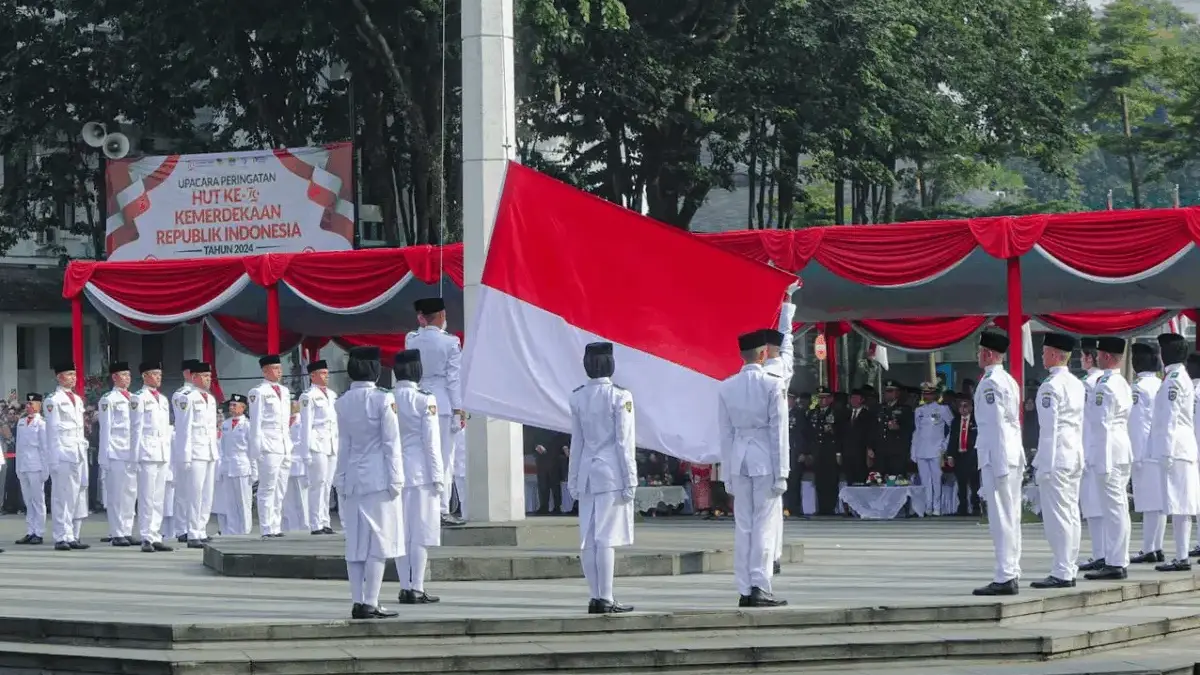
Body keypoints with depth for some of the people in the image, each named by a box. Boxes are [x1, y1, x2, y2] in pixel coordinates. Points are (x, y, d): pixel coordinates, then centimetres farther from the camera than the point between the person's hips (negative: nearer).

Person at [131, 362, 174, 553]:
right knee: (147, 497, -8)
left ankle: (156, 537, 11)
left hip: (164, 452, 7)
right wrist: (137, 455, -10)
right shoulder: (139, 398, -2)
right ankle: (147, 539, -7)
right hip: (147, 451, -7)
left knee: (159, 498, 8)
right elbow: (137, 427, -6)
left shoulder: (163, 400, 19)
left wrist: (170, 455, 16)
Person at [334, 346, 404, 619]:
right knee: (378, 541, -2)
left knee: (355, 542, 8)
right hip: (378, 478, -5)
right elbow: (391, 442, -9)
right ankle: (370, 603, -6)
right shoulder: (383, 399, -10)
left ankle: (358, 602, 8)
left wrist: (340, 479, 15)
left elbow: (343, 444, 10)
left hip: (351, 478, 5)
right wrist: (395, 479, -5)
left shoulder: (342, 403, 5)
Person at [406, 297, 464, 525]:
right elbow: (454, 378, -7)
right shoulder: (450, 343, -6)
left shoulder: (411, 341, 4)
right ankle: (442, 510, -5)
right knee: (443, 459, -2)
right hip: (443, 404, -4)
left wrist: (423, 326, 18)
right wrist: (459, 409, -1)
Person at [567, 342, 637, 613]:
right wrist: (629, 480, -5)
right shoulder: (620, 397, -8)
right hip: (611, 472, -5)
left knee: (589, 538, 6)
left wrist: (573, 480, 17)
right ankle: (605, 599, -6)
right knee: (606, 537, -6)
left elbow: (576, 442, 12)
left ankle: (596, 598, 8)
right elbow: (624, 442, -9)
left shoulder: (577, 398, 6)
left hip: (587, 472, 5)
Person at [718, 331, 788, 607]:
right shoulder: (772, 385, -7)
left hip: (739, 459, 4)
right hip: (765, 459, -4)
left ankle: (744, 591, 7)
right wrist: (781, 473, -5)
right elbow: (779, 431, -8)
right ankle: (760, 587, -7)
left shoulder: (726, 387, 5)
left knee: (743, 526, 7)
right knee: (764, 524, -3)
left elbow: (726, 432, 8)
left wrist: (728, 472, 12)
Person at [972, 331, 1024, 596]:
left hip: (997, 455, -10)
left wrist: (992, 465, -18)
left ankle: (1005, 579, -9)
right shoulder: (1009, 381, 16)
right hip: (1014, 454, 10)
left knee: (1001, 518, -9)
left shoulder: (990, 383, -13)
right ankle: (1012, 574, 17)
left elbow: (995, 423, -18)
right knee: (1011, 517, 12)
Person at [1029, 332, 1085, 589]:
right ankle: (1070, 570, 16)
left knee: (1056, 516, -7)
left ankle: (1061, 574, -8)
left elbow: (1049, 427, -17)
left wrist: (1044, 464, -16)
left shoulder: (1050, 386, -14)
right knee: (1071, 514, 11)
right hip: (1075, 454, 9)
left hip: (1056, 455, -9)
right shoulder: (1077, 384, 12)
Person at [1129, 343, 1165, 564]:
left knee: (1149, 504, -7)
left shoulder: (1138, 388, -11)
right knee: (1159, 503, 10)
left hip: (1146, 453, -8)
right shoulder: (1161, 385, 12)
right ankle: (1157, 548, 14)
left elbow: (1136, 423, -13)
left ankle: (1148, 550, -7)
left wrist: (1135, 455, -12)